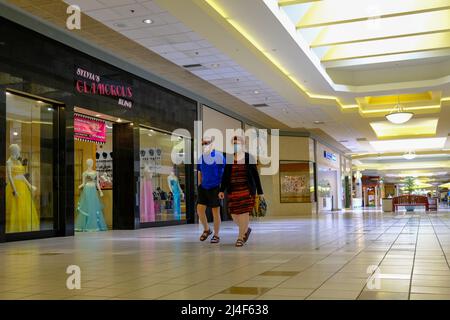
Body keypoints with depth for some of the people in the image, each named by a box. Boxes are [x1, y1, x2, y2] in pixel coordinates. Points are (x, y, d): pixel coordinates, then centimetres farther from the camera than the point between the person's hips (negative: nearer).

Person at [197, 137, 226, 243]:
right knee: (200, 209, 0)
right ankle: (206, 229, 23)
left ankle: (216, 235, 15)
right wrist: (199, 186, 12)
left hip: (215, 187, -4)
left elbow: (223, 172, -6)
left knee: (215, 211, 2)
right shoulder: (201, 157, 6)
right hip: (203, 187, 5)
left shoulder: (219, 156, -9)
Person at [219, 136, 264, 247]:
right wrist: (222, 190, 0)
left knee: (244, 212, -8)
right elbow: (225, 175, 8)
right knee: (234, 214, 2)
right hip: (233, 190, 3)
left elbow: (255, 175, 2)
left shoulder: (249, 158, 0)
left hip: (247, 189, -3)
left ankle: (240, 237, 5)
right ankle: (246, 229, 30)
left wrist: (260, 192, 2)